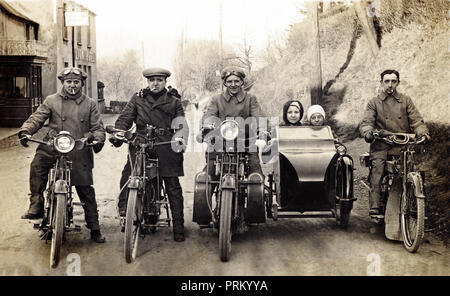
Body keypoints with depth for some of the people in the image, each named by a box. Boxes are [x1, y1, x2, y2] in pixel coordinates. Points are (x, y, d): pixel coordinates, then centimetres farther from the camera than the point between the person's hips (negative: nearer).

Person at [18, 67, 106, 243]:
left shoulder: (89, 104, 12)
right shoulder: (52, 101, 10)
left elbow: (98, 127, 10)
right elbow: (37, 118, 4)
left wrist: (98, 140, -11)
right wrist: (25, 130, -15)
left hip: (80, 151, 1)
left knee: (86, 191, 3)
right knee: (37, 165, -32)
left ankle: (94, 229, 16)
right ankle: (36, 206, -21)